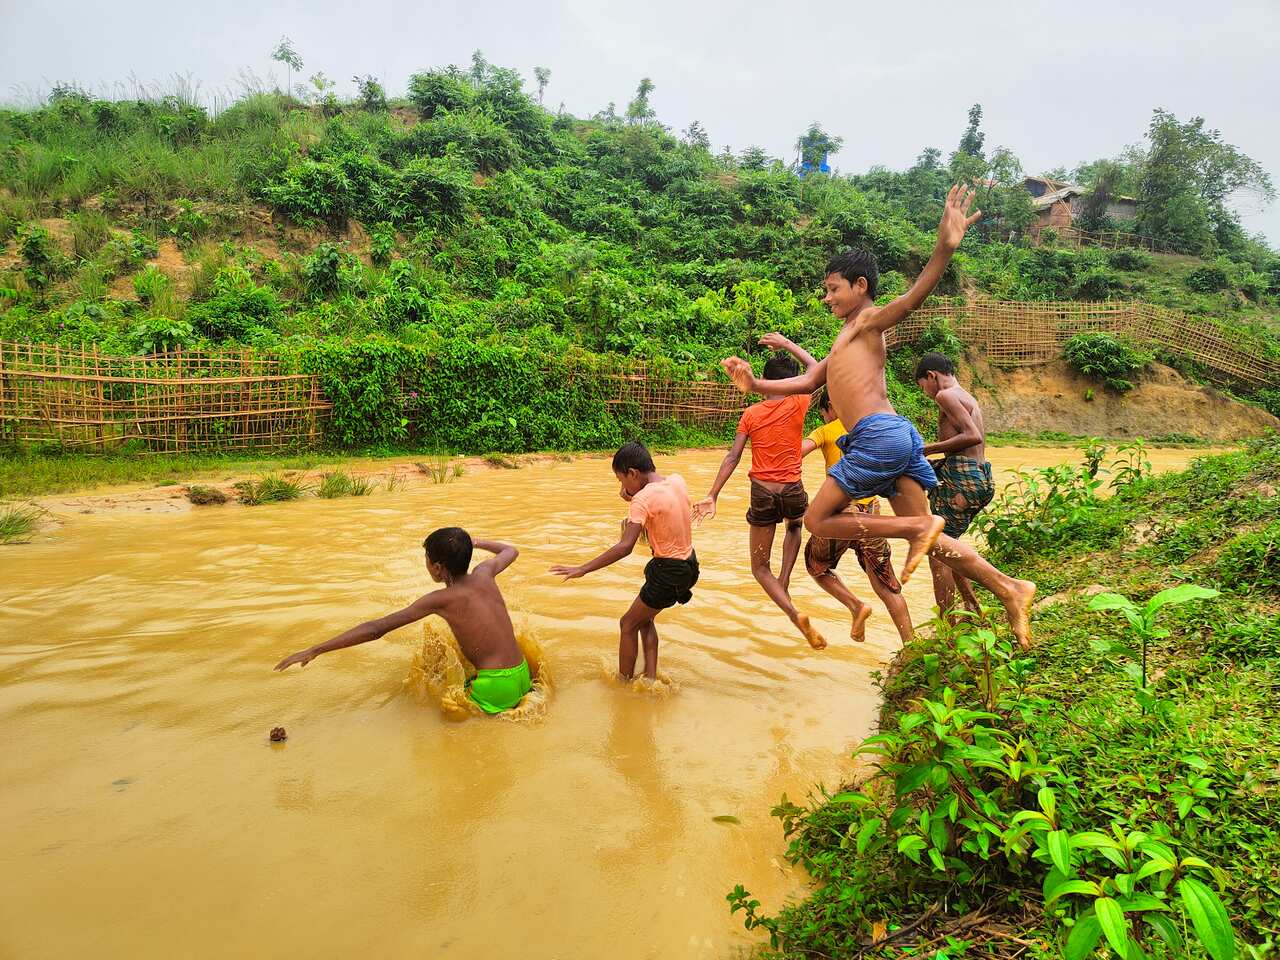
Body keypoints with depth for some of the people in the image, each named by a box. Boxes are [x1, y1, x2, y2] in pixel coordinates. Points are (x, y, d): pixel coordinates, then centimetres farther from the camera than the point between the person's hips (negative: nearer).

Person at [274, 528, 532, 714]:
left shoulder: (441, 600, -13)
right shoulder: (484, 573, 3)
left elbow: (376, 629, -13)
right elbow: (511, 551, 27)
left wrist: (315, 650, -10)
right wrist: (474, 542, 39)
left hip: (496, 689, -8)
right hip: (522, 676, 8)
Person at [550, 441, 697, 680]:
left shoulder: (643, 499, -23)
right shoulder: (677, 480, -1)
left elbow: (625, 547, -30)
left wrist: (583, 569, -28)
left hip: (669, 572, -8)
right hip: (689, 563, 8)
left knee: (628, 624, 9)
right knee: (645, 619, 23)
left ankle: (623, 683, 18)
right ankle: (651, 677, 22)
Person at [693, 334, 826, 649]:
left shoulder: (751, 413, -1)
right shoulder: (798, 405, -2)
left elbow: (732, 458, -6)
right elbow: (816, 368, 16)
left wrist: (712, 496, -4)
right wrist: (787, 344, 22)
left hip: (762, 494, 0)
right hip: (793, 491, 1)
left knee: (760, 567, 14)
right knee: (796, 524, 39)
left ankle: (794, 613, -10)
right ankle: (784, 582, 20)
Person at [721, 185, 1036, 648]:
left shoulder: (868, 321, 4)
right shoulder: (844, 342, 30)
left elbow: (910, 299, -17)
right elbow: (807, 382, 27)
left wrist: (944, 248, -33)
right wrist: (755, 384, 18)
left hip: (879, 435, -9)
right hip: (896, 437, 9)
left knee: (818, 519, 0)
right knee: (930, 540, 9)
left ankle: (918, 528, -10)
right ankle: (1010, 590, 5)